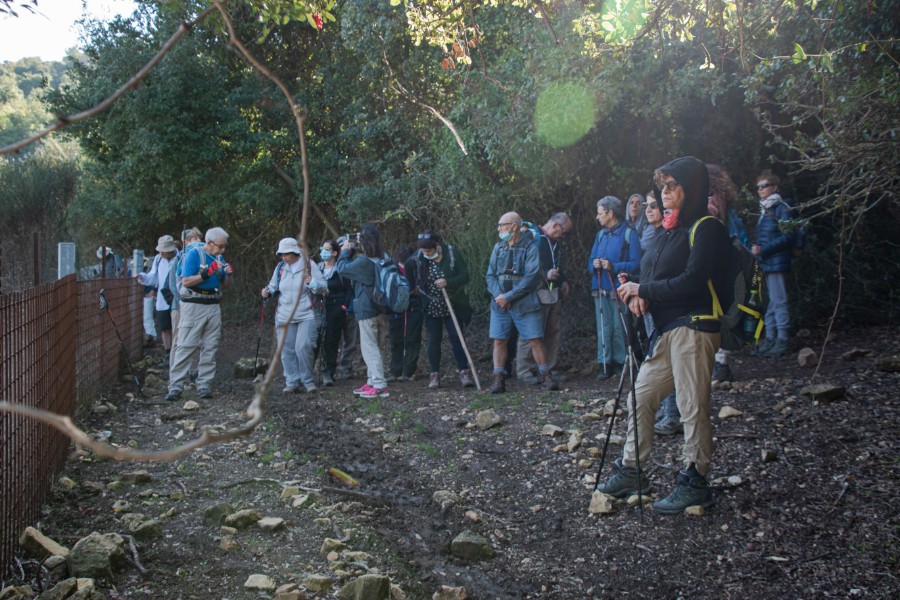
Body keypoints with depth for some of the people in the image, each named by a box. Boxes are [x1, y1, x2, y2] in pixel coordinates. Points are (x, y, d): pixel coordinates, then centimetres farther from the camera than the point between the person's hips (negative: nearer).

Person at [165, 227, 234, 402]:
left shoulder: (219, 258, 13)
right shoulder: (194, 254, -7)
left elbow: (227, 286, 18)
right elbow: (186, 281, -14)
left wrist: (229, 275, -3)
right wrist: (208, 273, -21)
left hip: (213, 307, 6)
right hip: (193, 306, -6)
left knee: (210, 348, 5)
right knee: (185, 346, -7)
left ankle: (204, 386, 9)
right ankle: (175, 387, -6)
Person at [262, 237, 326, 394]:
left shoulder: (309, 265, -2)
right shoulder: (280, 268, 9)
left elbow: (323, 287, -3)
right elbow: (273, 285, 18)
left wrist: (312, 281, -21)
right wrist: (267, 291, -4)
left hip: (306, 316, -4)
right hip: (284, 316, 4)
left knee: (303, 347, -13)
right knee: (287, 350, 3)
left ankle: (308, 381, 4)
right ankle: (292, 382, 13)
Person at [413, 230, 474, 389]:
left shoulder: (452, 253, -13)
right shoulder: (419, 258, -5)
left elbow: (465, 276, -13)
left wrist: (448, 282, -25)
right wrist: (416, 286, 4)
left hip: (452, 305, -2)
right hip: (432, 307, 2)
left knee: (456, 338, -3)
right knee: (433, 340, 4)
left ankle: (464, 372, 2)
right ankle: (434, 374, 12)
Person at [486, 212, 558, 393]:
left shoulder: (530, 247, -3)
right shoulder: (498, 247, 12)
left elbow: (533, 276, -13)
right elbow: (490, 275, 8)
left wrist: (509, 296, -16)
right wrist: (498, 295, -11)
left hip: (524, 304, -4)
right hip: (500, 303, 4)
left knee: (535, 340, -4)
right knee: (499, 341, 1)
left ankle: (545, 377, 7)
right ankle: (498, 380, 7)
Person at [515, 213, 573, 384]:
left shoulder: (556, 243, 20)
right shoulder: (532, 238, -10)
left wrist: (563, 281, 17)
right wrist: (545, 274, -22)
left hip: (554, 293, 9)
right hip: (536, 293, -9)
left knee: (553, 332, 10)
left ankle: (549, 369, 18)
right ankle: (524, 370, -2)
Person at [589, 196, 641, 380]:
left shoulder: (628, 234, -4)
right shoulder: (601, 234, 17)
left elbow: (635, 264, -10)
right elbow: (591, 261, 19)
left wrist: (613, 266, -19)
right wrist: (594, 265, -3)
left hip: (619, 289, -5)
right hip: (600, 289, 5)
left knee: (619, 327, -2)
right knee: (603, 328, 2)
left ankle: (620, 361, 8)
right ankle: (604, 363, 3)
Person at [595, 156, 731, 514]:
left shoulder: (705, 229, -9)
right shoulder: (671, 231, 19)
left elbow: (691, 282, -18)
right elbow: (651, 270, 17)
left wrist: (641, 290, -12)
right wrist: (639, 294, -6)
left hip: (693, 327, -10)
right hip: (667, 329, 10)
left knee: (692, 407, -5)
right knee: (640, 399, 12)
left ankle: (694, 483, 4)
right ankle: (631, 472, 22)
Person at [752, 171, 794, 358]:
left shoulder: (781, 208, -7)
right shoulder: (764, 209, 19)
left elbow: (787, 237, -14)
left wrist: (763, 249, -17)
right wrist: (755, 248, 8)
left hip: (777, 262, -9)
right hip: (765, 263, 9)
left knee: (779, 301, -7)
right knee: (770, 302, 11)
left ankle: (782, 340, -3)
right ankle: (770, 338, 15)